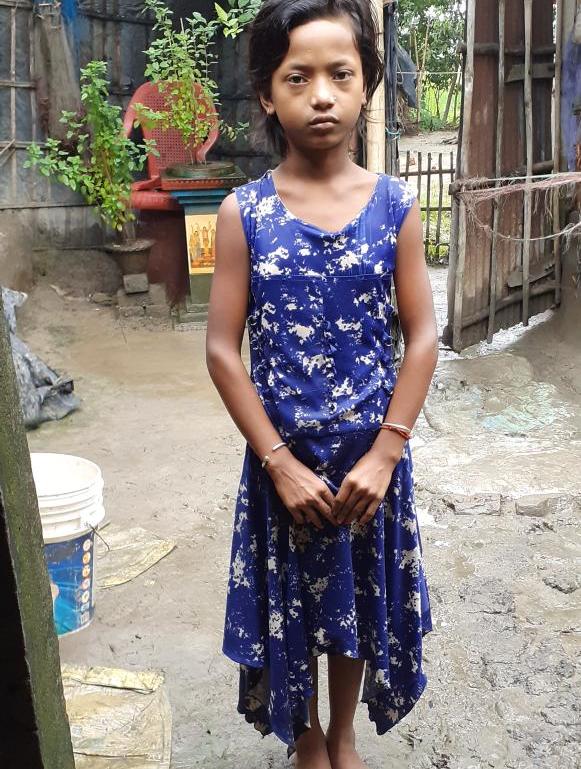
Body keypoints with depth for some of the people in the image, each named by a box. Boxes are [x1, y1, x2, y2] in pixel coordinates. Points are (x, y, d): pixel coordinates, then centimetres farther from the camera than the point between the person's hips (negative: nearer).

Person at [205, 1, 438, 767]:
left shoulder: (395, 204, -5)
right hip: (284, 455, -1)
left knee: (360, 600, 18)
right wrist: (280, 462, -12)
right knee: (290, 605, 15)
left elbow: (422, 338, -5)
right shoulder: (243, 212, -8)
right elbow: (223, 350, -9)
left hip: (370, 453, 1)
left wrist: (384, 453, -11)